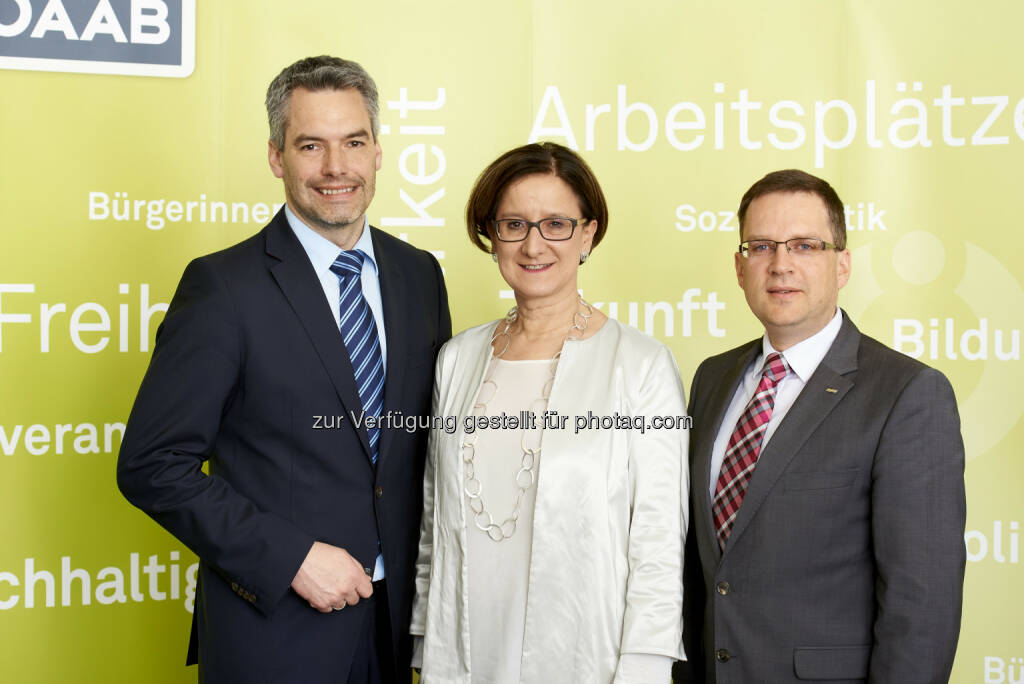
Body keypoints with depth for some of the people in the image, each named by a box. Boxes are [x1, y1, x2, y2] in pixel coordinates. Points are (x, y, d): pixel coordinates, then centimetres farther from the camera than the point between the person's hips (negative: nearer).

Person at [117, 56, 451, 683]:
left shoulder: (420, 275, 3)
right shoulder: (223, 286, -12)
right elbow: (152, 466, -13)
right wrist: (292, 558, -17)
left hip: (399, 615, 5)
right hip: (272, 631, -4)